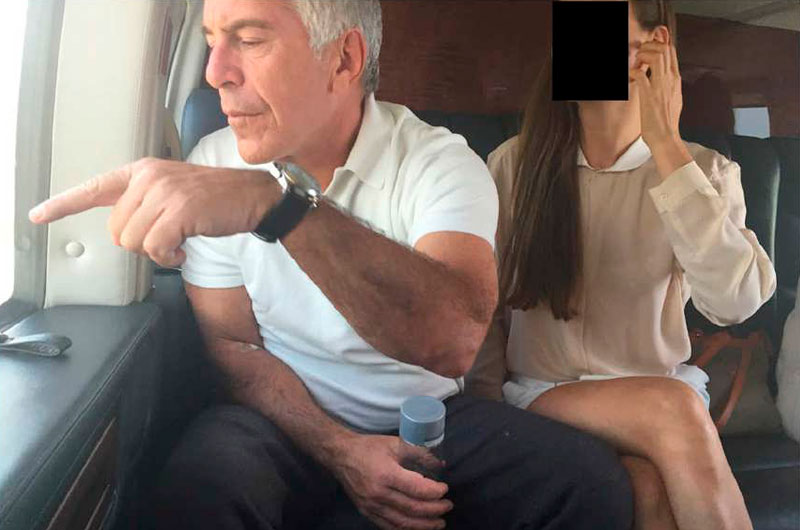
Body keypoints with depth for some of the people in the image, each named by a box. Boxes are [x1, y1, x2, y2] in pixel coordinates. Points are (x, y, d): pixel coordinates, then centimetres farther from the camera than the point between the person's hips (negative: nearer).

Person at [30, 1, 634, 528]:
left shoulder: (439, 162, -16)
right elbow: (234, 345, -2)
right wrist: (338, 450, -16)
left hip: (435, 418, 1)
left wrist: (275, 201, -45)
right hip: (291, 418, 0)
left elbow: (453, 340, -35)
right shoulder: (213, 165, -7)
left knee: (591, 479, -20)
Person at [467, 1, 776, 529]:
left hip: (665, 387, 1)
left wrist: (665, 145, -18)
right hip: (541, 394, 0)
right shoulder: (514, 163, -1)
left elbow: (735, 302, -21)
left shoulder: (704, 172, -1)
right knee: (672, 410, -30)